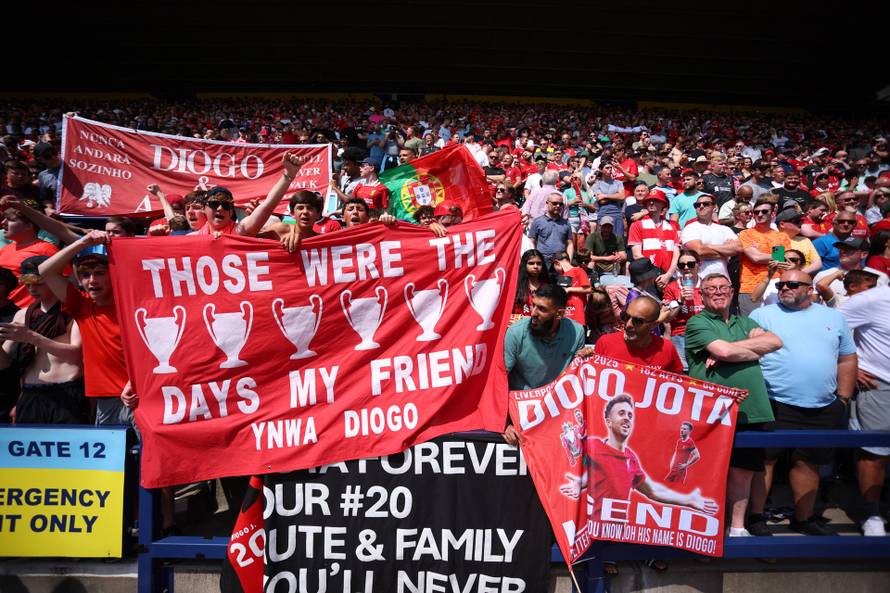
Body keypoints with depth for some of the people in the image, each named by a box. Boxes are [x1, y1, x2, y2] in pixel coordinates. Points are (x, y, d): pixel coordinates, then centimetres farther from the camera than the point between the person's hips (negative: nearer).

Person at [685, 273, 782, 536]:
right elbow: (724, 350, -16)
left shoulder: (745, 323, 19)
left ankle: (737, 527, 25)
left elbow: (775, 341, 1)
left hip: (750, 410, 5)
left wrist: (733, 349, -11)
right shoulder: (697, 323, 0)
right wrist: (755, 351, 2)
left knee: (743, 471, 12)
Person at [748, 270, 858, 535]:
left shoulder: (834, 318, 13)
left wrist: (843, 397, 11)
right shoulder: (762, 315, 2)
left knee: (808, 463, 13)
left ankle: (804, 518, 28)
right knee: (764, 459, -1)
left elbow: (847, 359, 16)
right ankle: (755, 516, 11)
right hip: (774, 406, -3)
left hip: (822, 409, 4)